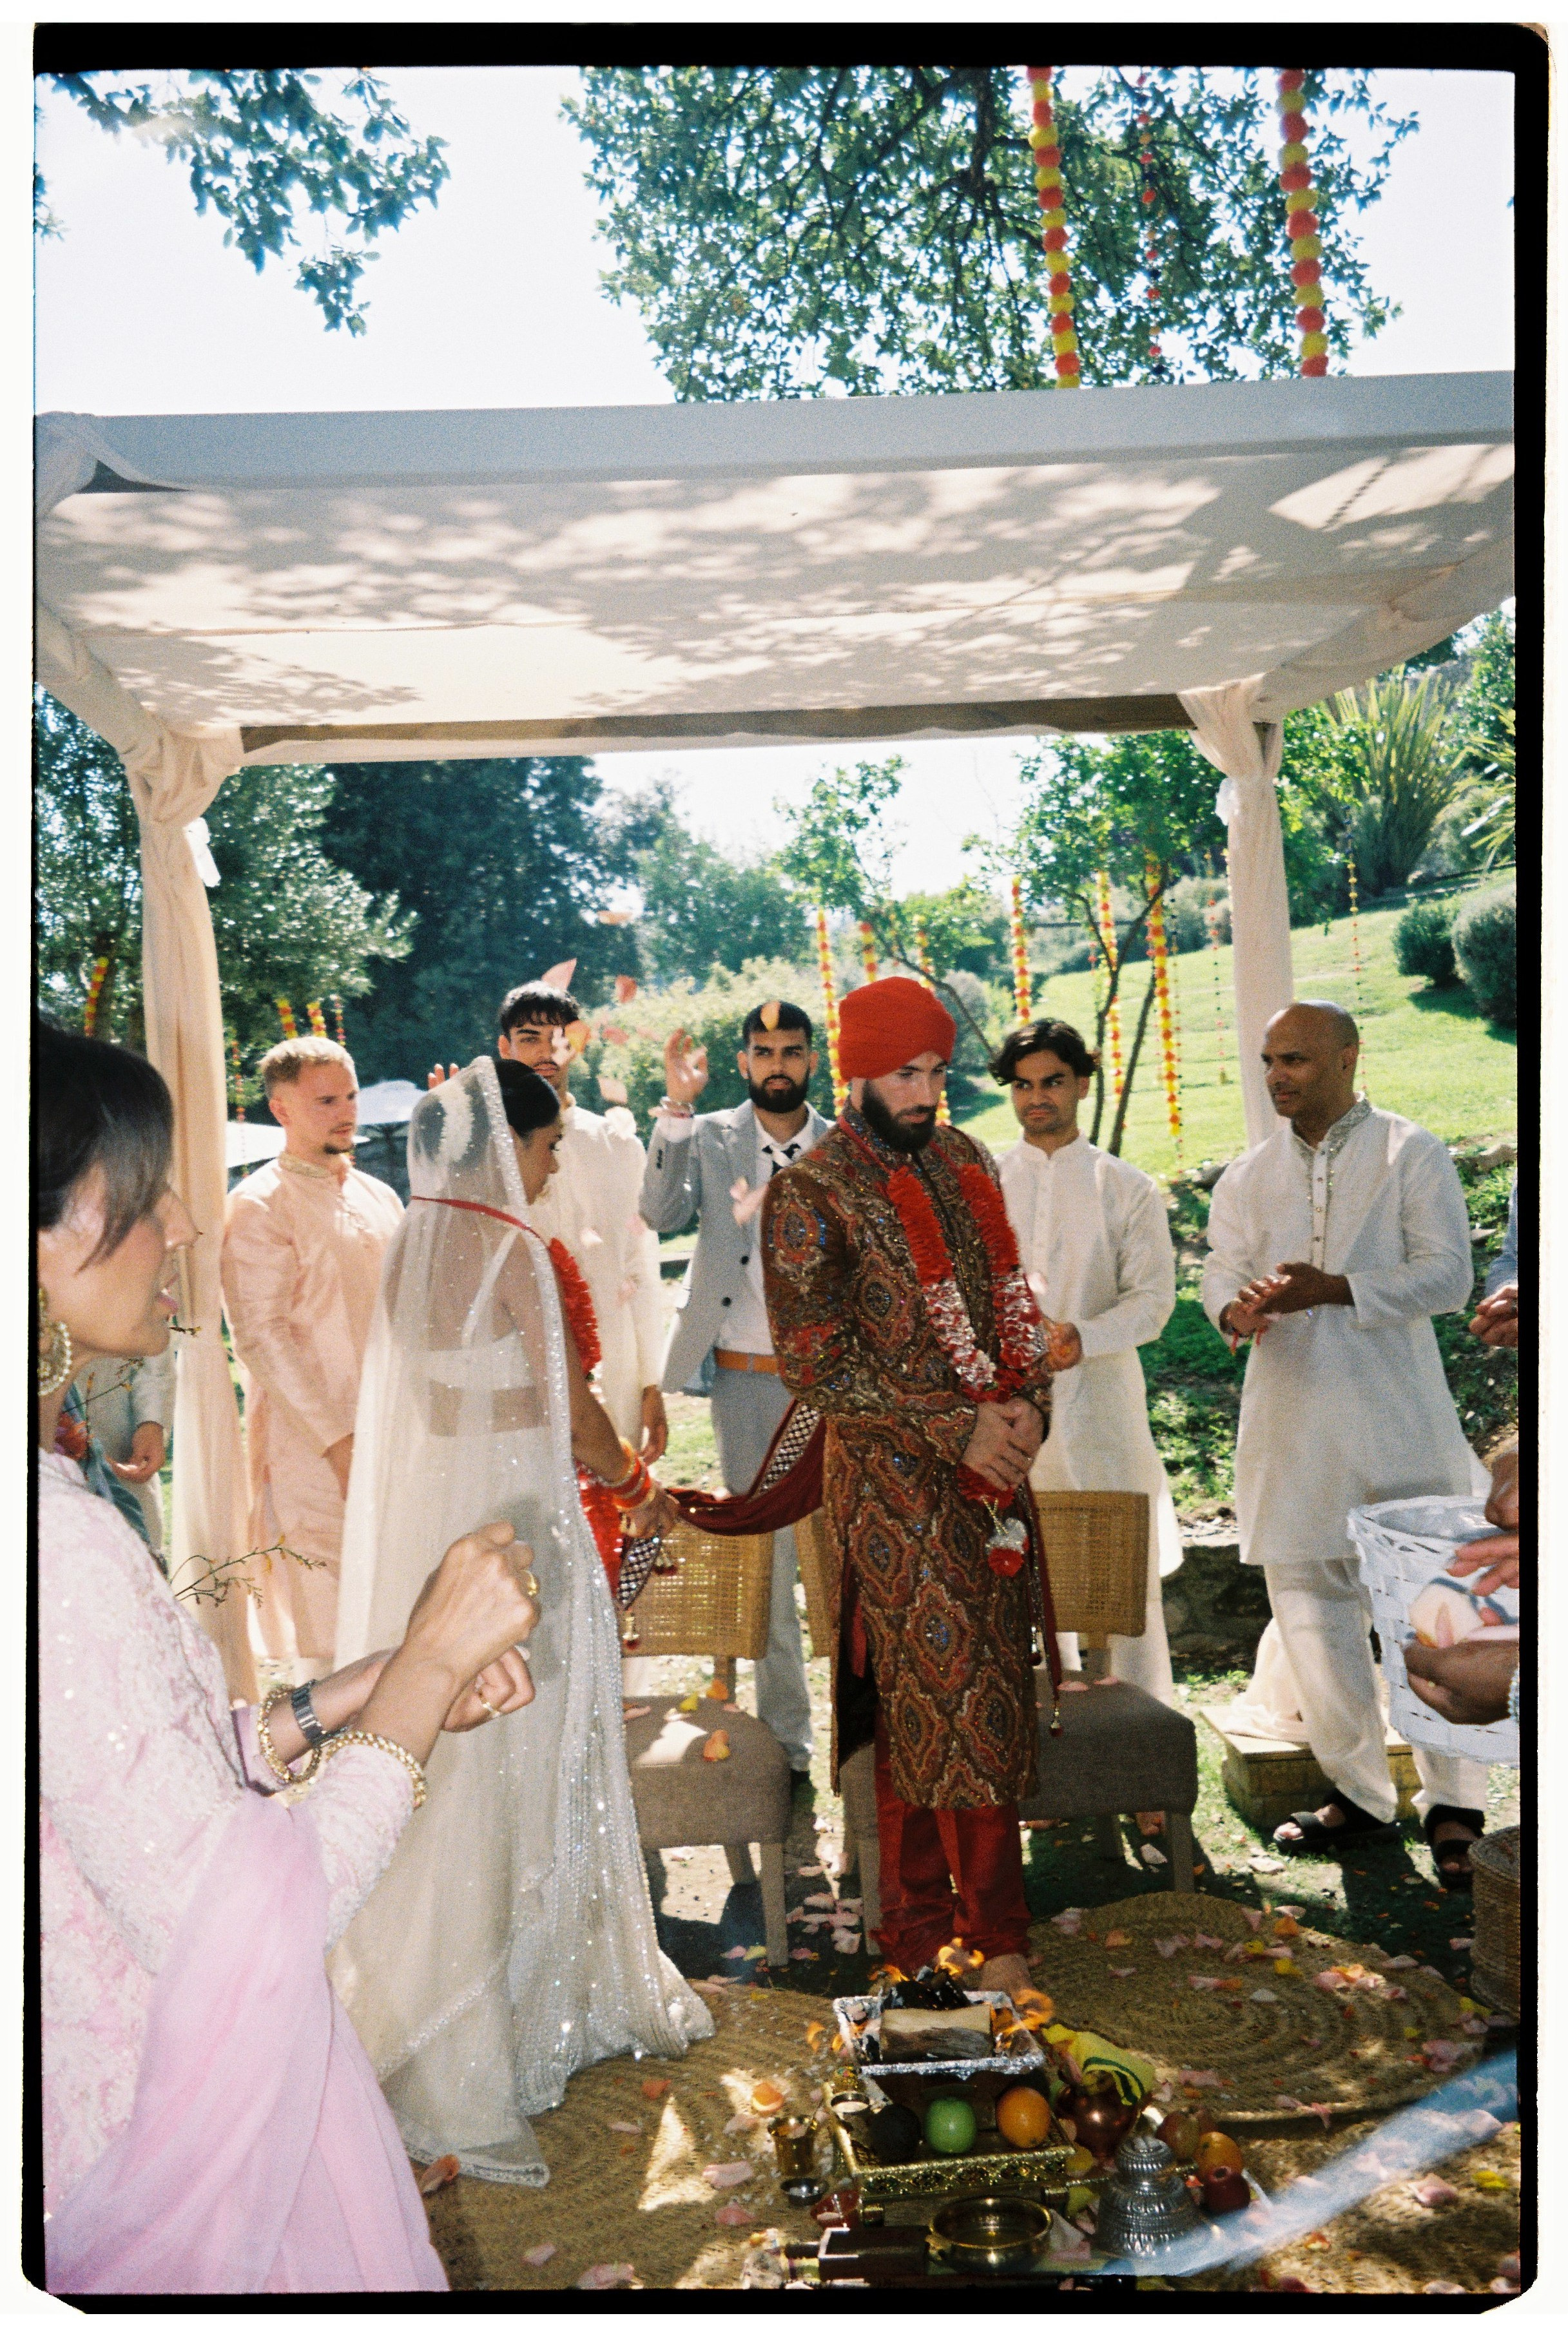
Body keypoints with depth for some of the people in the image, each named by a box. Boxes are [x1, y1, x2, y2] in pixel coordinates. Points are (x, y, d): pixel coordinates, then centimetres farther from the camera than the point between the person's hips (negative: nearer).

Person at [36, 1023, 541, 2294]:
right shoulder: (53, 1536, -30)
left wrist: (341, 1703, -3)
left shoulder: (56, 1490, 0)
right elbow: (227, 1928, -27)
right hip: (165, 2132, -8)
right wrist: (429, 1665, -19)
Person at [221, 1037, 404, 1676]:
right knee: (326, 1627, -2)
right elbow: (260, 1336, -13)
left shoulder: (379, 1198, 14)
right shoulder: (260, 1206, -7)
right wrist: (337, 1437, -17)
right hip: (313, 1448, -6)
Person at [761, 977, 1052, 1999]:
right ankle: (995, 1935, 15)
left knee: (955, 1703, 11)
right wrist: (956, 1427, -14)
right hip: (896, 1482, -6)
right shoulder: (812, 1196, -9)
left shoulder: (966, 1163, 11)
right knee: (954, 1696, -1)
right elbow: (816, 1365, -12)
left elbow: (1014, 1296, 16)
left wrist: (1029, 1403, -3)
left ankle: (922, 1932, 25)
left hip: (994, 1465, 6)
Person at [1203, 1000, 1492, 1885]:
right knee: (1311, 1606, 8)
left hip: (1399, 1414, -4)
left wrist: (1334, 1290, -23)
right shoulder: (1249, 1174, 12)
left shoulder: (1413, 1155, -1)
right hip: (1292, 1414, 4)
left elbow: (1448, 1274, -9)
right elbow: (1223, 1269, 5)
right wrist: (1235, 1307, -20)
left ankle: (1454, 1808, 11)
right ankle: (1359, 1791, 23)